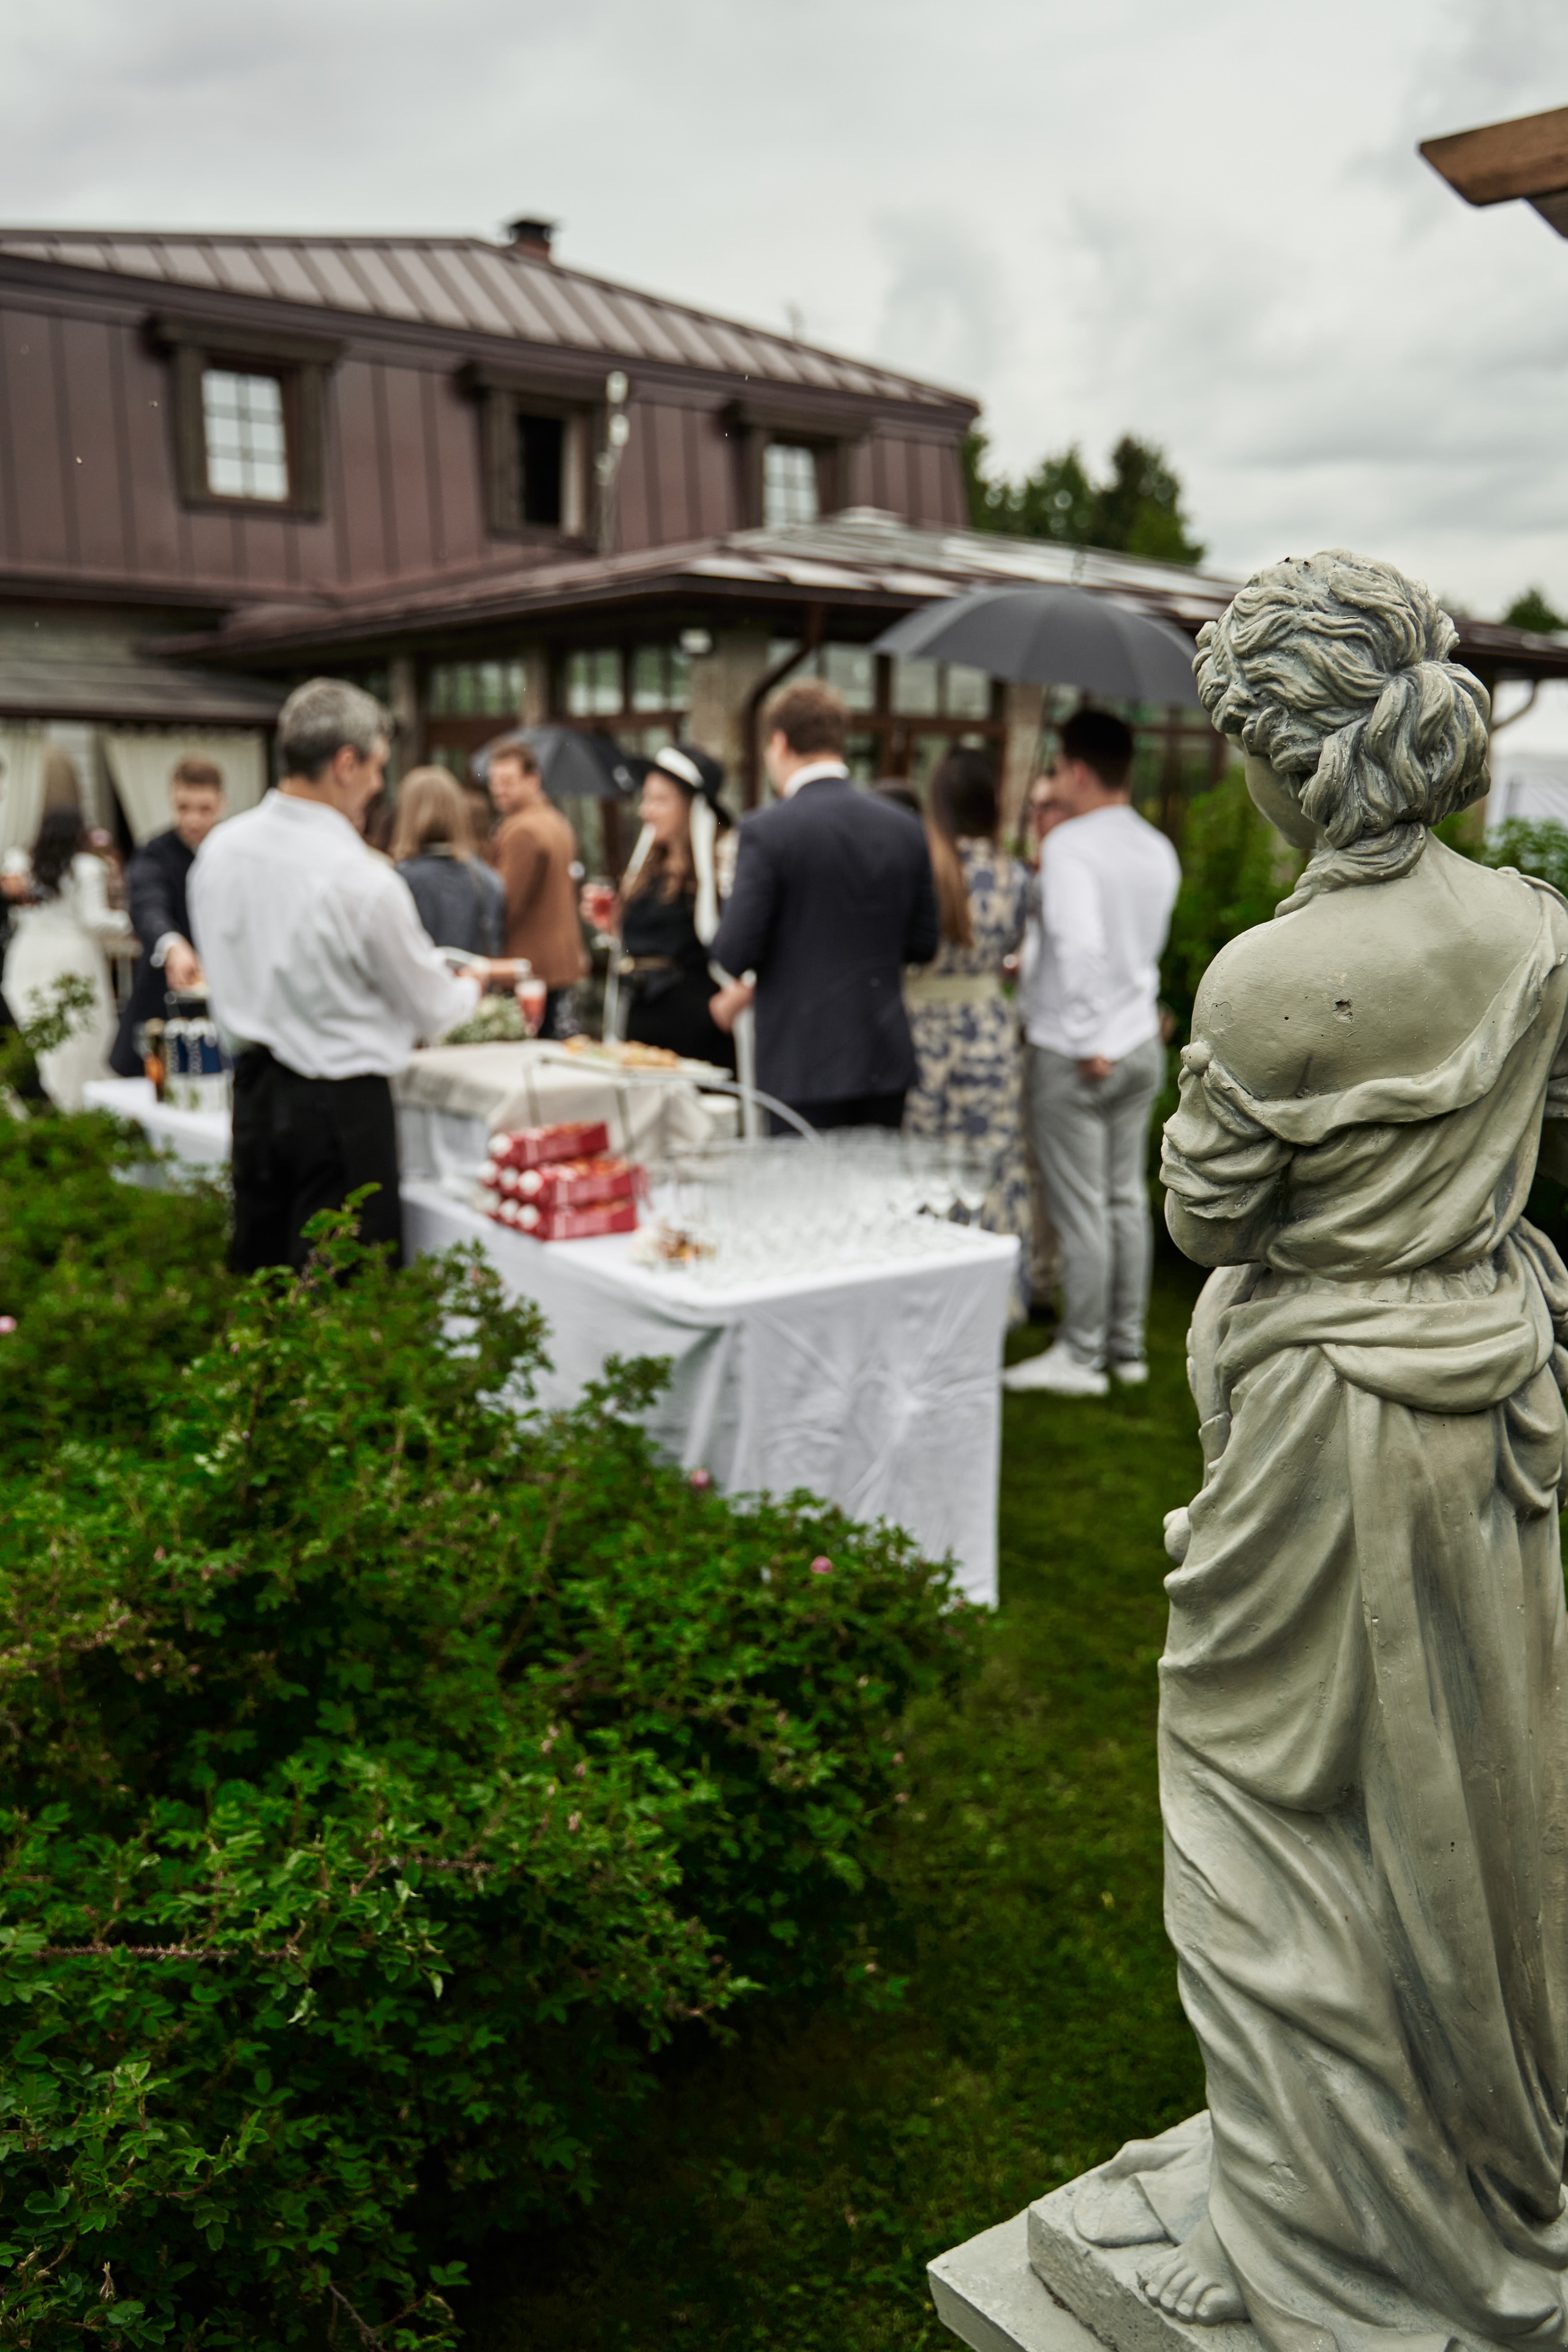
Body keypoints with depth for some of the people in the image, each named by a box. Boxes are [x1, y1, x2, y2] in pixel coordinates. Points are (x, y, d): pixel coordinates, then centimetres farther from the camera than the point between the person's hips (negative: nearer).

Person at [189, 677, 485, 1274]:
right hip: (341, 1105, -7)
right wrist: (474, 983, 16)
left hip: (253, 1090, 7)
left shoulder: (219, 848, 1)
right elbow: (433, 1012, -5)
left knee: (259, 1275, 16)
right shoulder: (365, 880, -19)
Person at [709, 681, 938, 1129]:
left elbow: (736, 952, -12)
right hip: (887, 1059, 5)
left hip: (804, 1065, -5)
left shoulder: (767, 830, -11)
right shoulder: (905, 828, 5)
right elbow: (923, 944, 12)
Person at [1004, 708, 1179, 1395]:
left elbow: (1080, 944, -28)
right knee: (1127, 1197, 14)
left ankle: (1081, 1356, 9)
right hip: (1142, 1044, 8)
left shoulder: (1070, 844, -16)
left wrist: (1085, 1041, -22)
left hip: (1075, 1053, -8)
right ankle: (1128, 1345, 23)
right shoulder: (1159, 850, 8)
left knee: (1080, 1208, 0)